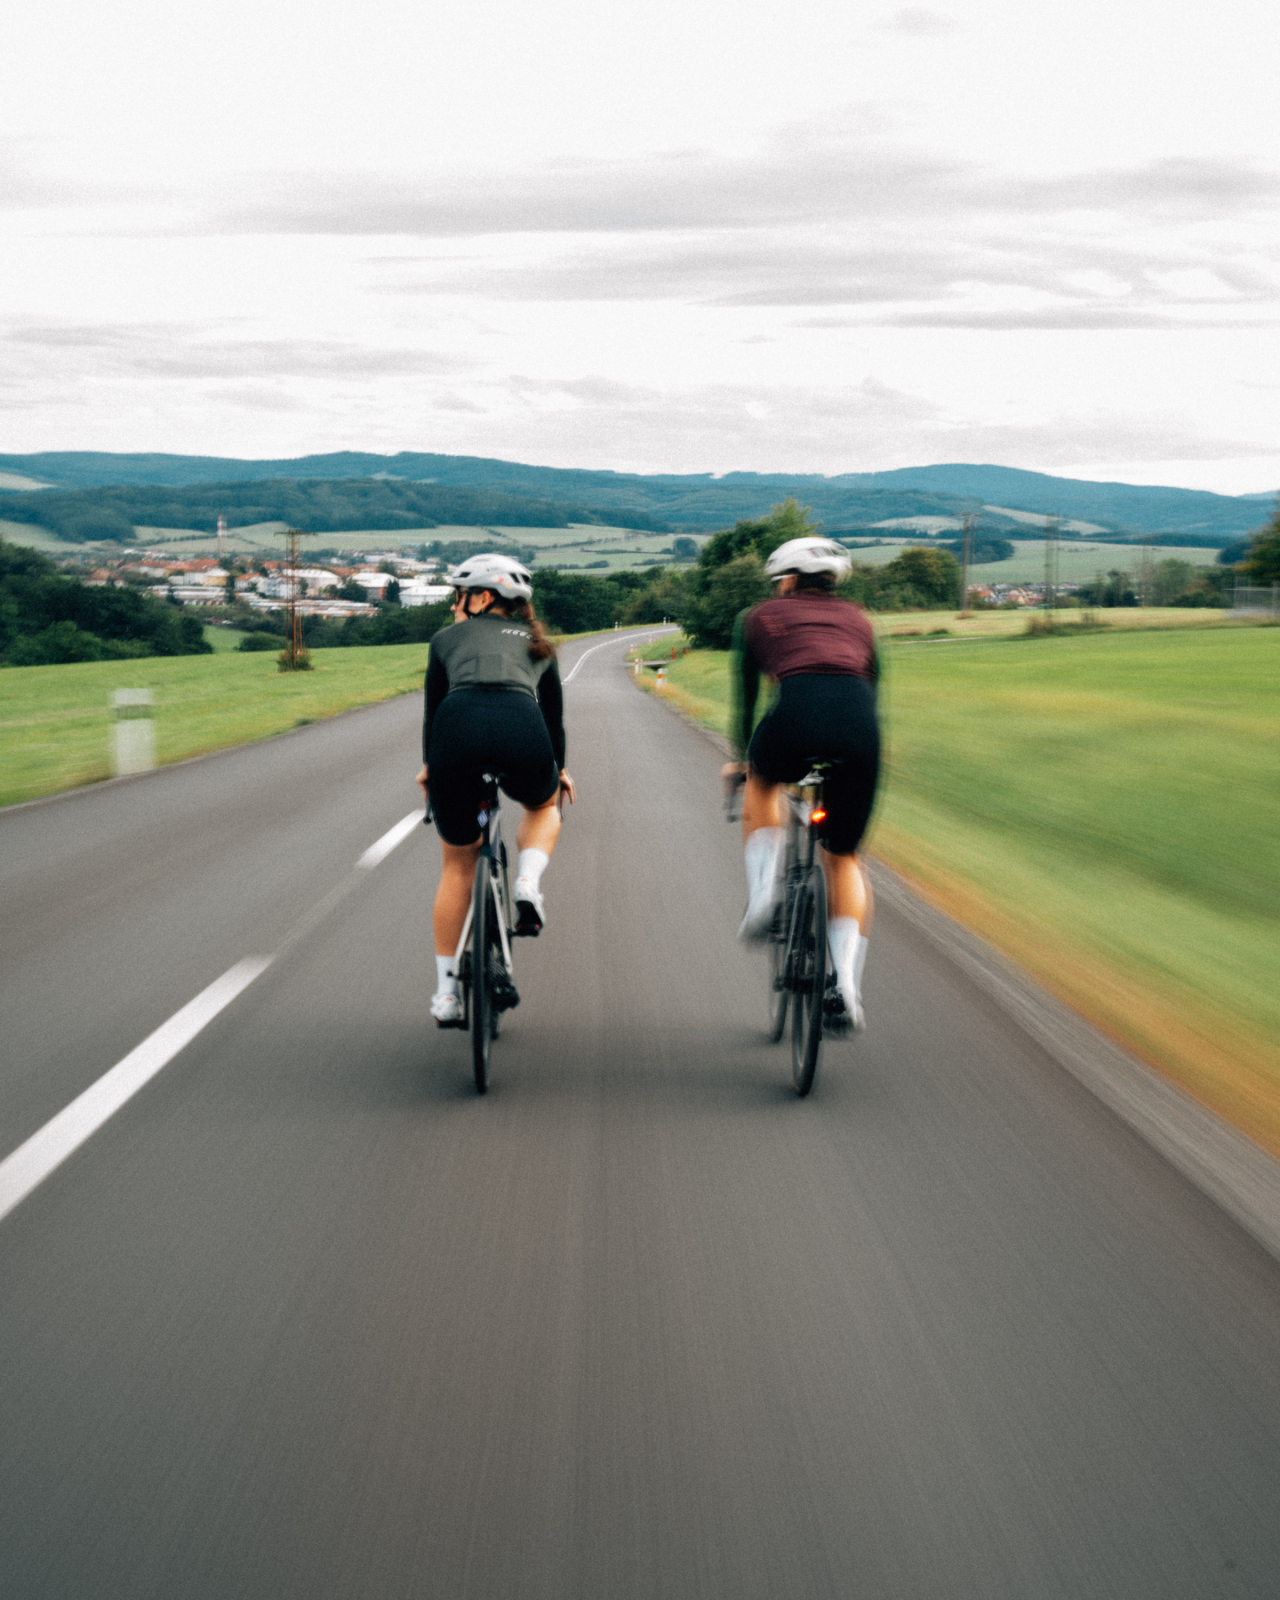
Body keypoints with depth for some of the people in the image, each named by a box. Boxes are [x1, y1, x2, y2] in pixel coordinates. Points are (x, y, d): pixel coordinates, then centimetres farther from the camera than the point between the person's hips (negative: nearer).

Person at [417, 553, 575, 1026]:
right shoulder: (537, 645, 32)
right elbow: (554, 716, 40)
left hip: (457, 728, 0)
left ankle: (446, 992, 22)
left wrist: (429, 766, 52)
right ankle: (527, 886, 7)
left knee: (458, 865, 20)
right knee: (543, 805, 37)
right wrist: (559, 768, 58)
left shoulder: (448, 638, 28)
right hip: (520, 730, 0)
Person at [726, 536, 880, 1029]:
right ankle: (848, 980, 1)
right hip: (859, 727, 2)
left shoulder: (757, 618, 25)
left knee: (761, 783, 35)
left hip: (797, 714, -2)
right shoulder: (858, 620, 32)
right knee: (843, 858, 18)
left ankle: (762, 895, 15)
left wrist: (741, 758, 43)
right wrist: (851, 754, 49)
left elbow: (745, 696, 30)